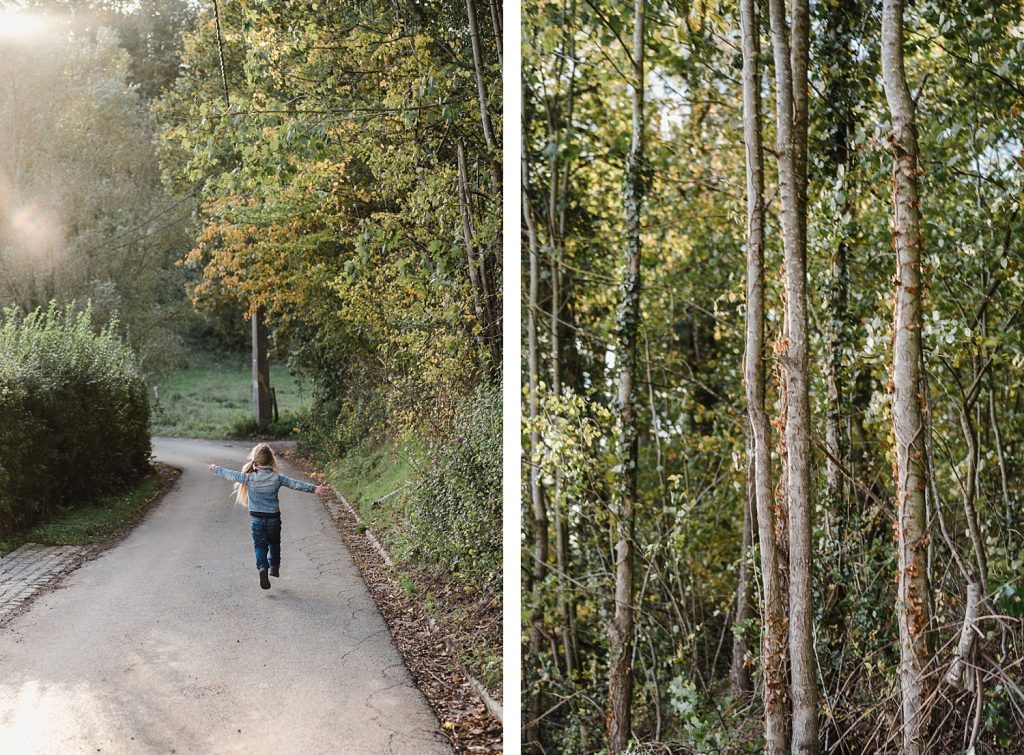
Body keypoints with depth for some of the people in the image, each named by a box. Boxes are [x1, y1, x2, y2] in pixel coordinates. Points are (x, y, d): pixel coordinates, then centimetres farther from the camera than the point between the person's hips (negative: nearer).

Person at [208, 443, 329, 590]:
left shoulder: (249, 477, -8)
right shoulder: (277, 477, -8)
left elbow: (231, 475, 0)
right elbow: (296, 484, -10)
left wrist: (215, 469, 15)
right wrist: (314, 488, -9)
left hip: (257, 518, -1)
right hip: (274, 518, 1)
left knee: (260, 546, 4)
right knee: (274, 543, 22)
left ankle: (262, 567, -19)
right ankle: (274, 567, 31)